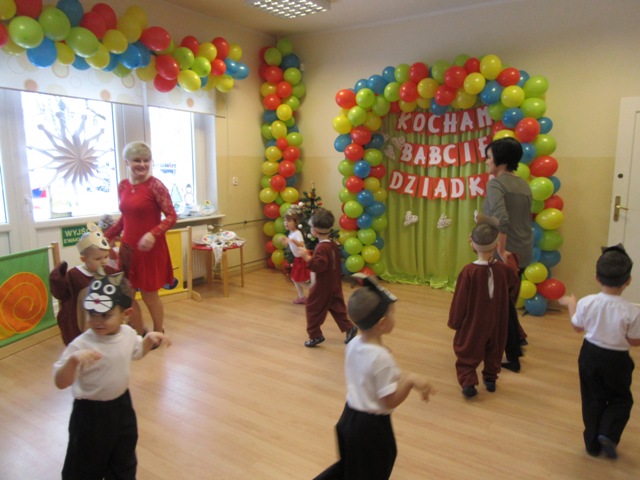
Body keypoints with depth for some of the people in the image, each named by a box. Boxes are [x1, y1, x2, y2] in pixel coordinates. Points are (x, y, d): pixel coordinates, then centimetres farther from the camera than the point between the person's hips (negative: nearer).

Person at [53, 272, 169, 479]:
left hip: (121, 406, 5)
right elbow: (60, 383, -28)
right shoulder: (81, 345, -28)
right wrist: (73, 360, -46)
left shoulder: (128, 333, -9)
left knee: (124, 462, 26)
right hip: (90, 412, -5)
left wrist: (150, 338, -4)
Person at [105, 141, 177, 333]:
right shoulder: (122, 186, 5)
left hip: (150, 248, -5)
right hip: (128, 247, 6)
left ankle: (159, 334, 28)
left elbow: (172, 216, -13)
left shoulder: (155, 185, -12)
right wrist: (106, 236, 13)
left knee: (149, 294, 7)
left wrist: (153, 234, -26)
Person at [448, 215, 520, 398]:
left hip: (473, 322, -4)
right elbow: (514, 284, 13)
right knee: (494, 350, 23)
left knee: (467, 352, 8)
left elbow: (460, 301, -15)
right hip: (496, 322, 4)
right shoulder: (504, 268, -12)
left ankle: (468, 382, -3)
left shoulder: (468, 271, -22)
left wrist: (454, 322, -1)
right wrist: (510, 259, 25)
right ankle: (490, 378, 34)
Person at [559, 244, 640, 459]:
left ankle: (593, 442, 26)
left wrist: (571, 304, 17)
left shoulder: (586, 303, -15)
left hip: (590, 354, 3)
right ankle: (608, 434, 4)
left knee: (593, 399, 17)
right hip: (617, 360, -2)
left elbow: (577, 327, 2)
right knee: (621, 399, 22)